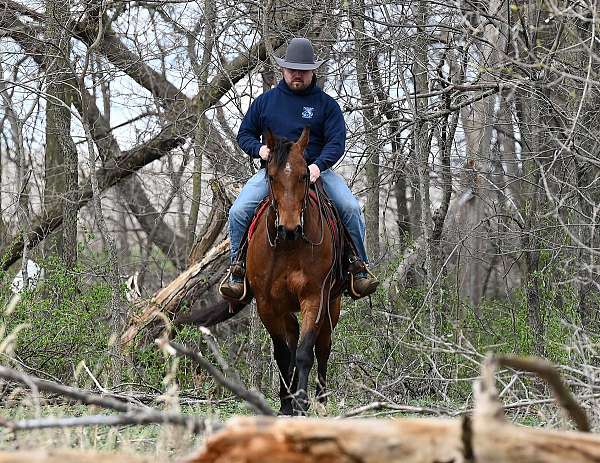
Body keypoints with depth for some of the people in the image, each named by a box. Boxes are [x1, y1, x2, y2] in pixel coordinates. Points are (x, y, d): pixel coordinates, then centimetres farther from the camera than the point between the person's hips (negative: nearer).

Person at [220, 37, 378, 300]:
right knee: (239, 211, -20)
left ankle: (359, 267, -8)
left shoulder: (326, 105, 6)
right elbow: (244, 135, 18)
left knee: (350, 207, -22)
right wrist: (259, 149, -5)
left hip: (316, 170, -1)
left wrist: (319, 165, -22)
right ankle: (237, 269, -5)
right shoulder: (265, 101, 12)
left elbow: (336, 142, -3)